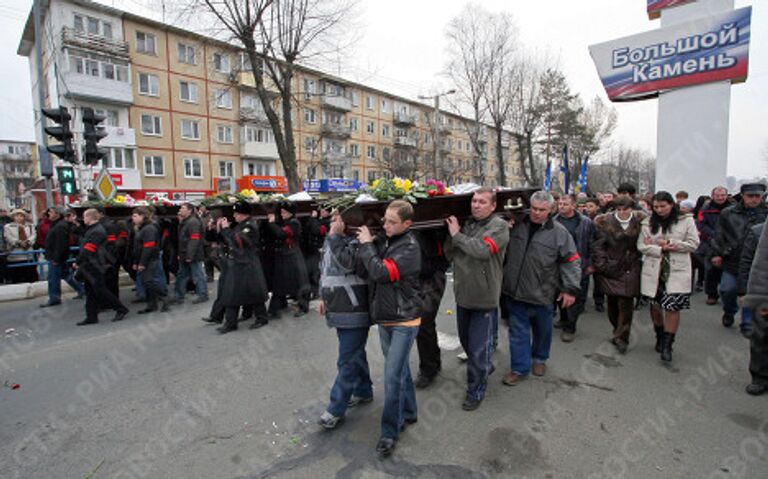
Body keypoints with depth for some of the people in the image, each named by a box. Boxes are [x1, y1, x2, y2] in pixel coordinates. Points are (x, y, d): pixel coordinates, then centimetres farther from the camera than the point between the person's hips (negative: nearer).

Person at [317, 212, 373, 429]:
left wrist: (335, 236, -25)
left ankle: (336, 409, 12)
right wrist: (324, 297, 20)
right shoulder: (331, 241, 10)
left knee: (347, 361, 0)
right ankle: (363, 391, 40)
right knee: (355, 353, 22)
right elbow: (325, 271, 21)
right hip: (339, 310, 9)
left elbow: (347, 263, -33)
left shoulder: (356, 241, -15)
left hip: (354, 313, -9)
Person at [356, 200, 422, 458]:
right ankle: (408, 413, 39)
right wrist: (368, 243, -5)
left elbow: (381, 272, -28)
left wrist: (366, 245, -17)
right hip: (384, 318, 7)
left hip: (404, 320, -6)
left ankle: (390, 431, 15)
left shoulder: (409, 247, -18)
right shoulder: (382, 240, 1)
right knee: (400, 369, 20)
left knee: (392, 375, -3)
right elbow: (366, 270, 7)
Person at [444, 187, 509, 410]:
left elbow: (482, 250, -28)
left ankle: (476, 392, 25)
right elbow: (449, 254, 2)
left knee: (478, 348, 5)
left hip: (484, 298, -6)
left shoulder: (499, 226, -12)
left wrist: (457, 234, -16)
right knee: (466, 340, 23)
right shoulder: (465, 223, 4)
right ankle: (484, 367, 50)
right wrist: (451, 231, -11)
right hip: (463, 295, 6)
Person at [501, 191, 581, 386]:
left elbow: (571, 261, -3)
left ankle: (539, 359, 43)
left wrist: (570, 288, -7)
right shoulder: (517, 225, -1)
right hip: (515, 291, 1)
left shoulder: (559, 232, -6)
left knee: (542, 330, 18)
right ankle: (520, 368, 21)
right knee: (518, 331, 8)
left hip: (542, 294, -1)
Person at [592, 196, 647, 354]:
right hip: (610, 268, 0)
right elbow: (598, 245, -4)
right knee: (612, 302, 9)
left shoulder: (641, 221, 2)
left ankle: (621, 337, 7)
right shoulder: (604, 222, -4)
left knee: (626, 303, -5)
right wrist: (601, 265, -8)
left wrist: (640, 260, -3)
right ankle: (619, 332, 29)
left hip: (630, 270, 0)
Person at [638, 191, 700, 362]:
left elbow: (693, 244, -2)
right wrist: (660, 249, -13)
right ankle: (660, 337, 32)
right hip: (653, 270, 2)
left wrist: (669, 243, -11)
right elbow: (641, 245, 0)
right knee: (655, 305, 11)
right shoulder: (648, 222, 4)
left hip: (677, 271, -2)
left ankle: (667, 345, 4)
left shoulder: (686, 220, 1)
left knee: (672, 306, -7)